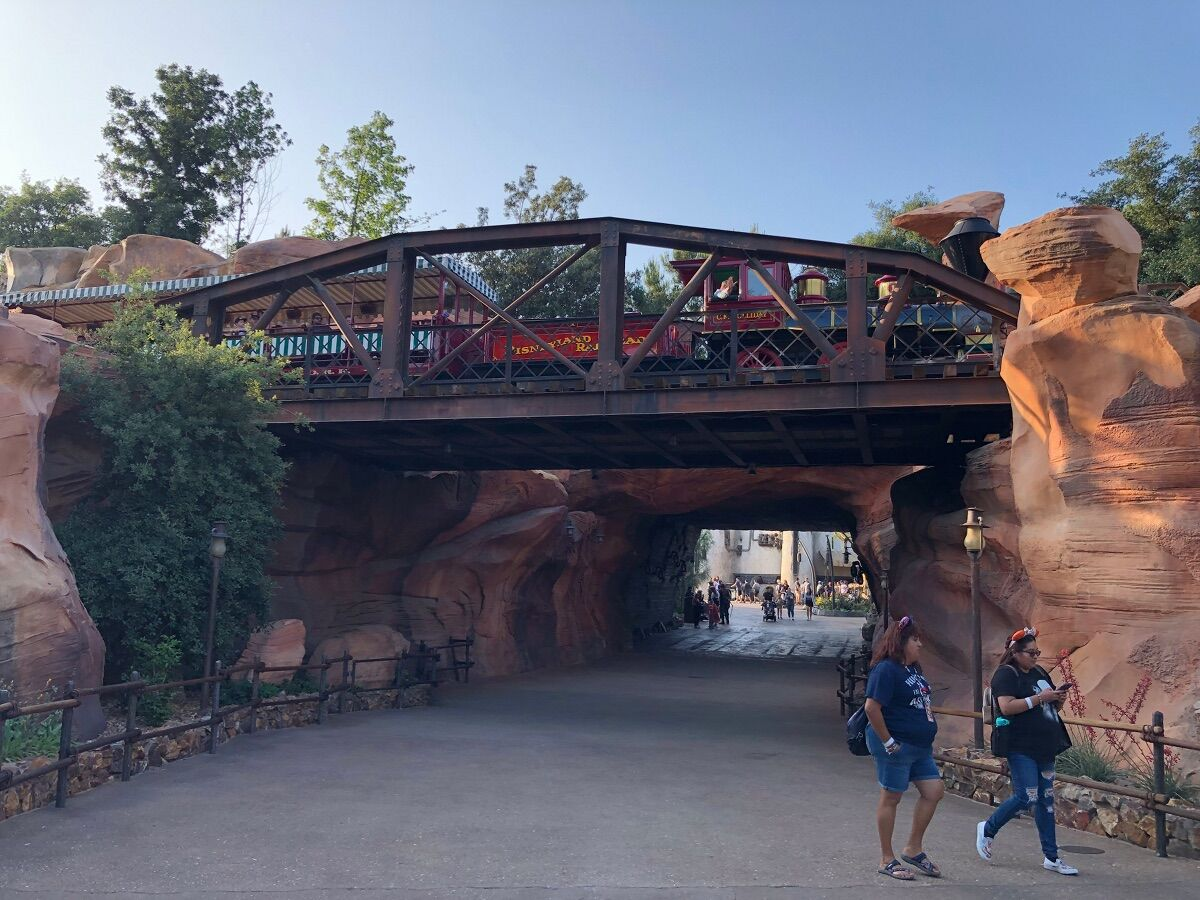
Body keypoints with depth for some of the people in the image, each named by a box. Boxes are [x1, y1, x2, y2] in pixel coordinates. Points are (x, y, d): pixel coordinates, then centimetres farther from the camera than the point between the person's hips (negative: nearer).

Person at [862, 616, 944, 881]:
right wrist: (888, 742, -21)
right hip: (897, 747, -9)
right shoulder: (886, 669, -19)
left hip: (920, 747, 9)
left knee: (934, 792, 9)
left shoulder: (913, 669, 10)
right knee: (890, 798, 2)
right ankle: (887, 860, 15)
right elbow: (872, 708, -25)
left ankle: (913, 849, 23)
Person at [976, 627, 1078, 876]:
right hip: (1020, 747, -8)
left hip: (1044, 746, 8)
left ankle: (1051, 858, 13)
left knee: (1046, 799, 8)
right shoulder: (1006, 674, -9)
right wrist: (1039, 698, -21)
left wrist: (1058, 699, 2)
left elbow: (1051, 708, 25)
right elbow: (1006, 707, -21)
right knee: (1027, 797, -11)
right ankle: (987, 829, 11)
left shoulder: (1039, 672, 15)